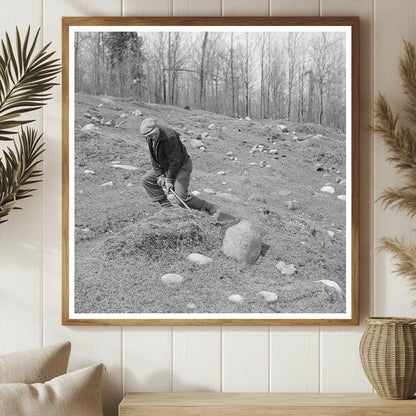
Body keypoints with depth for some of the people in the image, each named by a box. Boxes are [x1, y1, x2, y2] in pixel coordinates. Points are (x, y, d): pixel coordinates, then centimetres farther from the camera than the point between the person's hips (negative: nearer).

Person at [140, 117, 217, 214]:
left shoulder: (169, 137, -31)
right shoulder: (150, 138, -6)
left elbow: (175, 160, -25)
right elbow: (153, 158, 1)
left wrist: (169, 179, -19)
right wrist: (160, 175, -8)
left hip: (181, 166, -9)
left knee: (181, 197, -19)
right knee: (146, 180, 4)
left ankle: (209, 208, -4)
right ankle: (166, 206, 5)